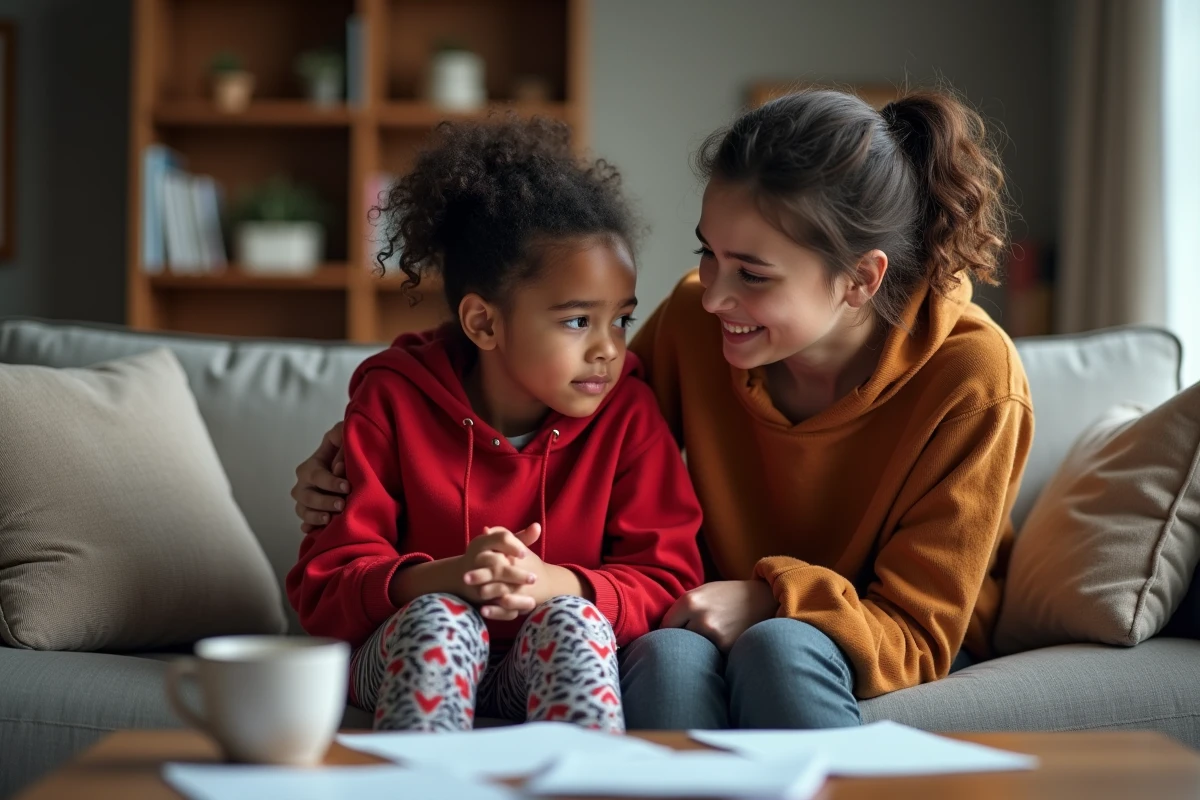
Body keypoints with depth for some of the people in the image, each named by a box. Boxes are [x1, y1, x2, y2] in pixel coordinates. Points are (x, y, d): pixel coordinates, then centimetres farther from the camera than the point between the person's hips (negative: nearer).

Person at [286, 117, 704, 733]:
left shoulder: (627, 413, -3)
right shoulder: (394, 402, -7)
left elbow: (666, 584, -8)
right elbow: (323, 589, -10)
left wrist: (556, 583, -31)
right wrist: (442, 577, -33)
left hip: (555, 664, 1)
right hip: (404, 659, -1)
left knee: (572, 619, -31)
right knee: (437, 616, -33)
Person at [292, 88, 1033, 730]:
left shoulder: (972, 379, -20)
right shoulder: (695, 321, -13)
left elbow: (916, 636, -14)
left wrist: (771, 602, -32)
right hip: (719, 631, 2)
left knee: (778, 647, -35)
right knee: (666, 656, -34)